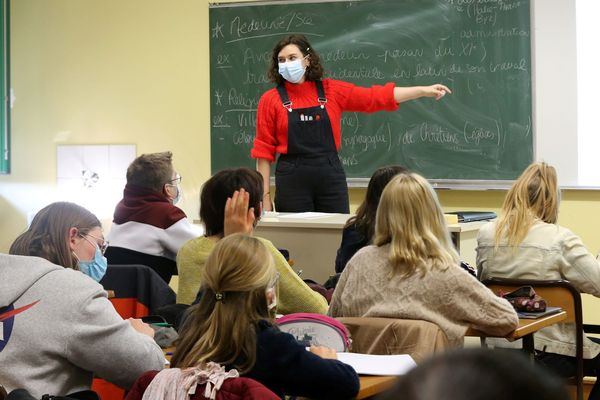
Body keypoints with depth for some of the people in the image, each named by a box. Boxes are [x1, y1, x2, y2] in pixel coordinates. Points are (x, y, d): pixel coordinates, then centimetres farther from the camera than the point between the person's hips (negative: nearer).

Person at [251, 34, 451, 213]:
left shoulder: (331, 90, 5)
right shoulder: (270, 100, -1)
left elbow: (376, 97, 5)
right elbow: (264, 151, 0)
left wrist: (424, 91, 0)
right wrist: (265, 197, -3)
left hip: (331, 176, 2)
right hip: (292, 178, -2)